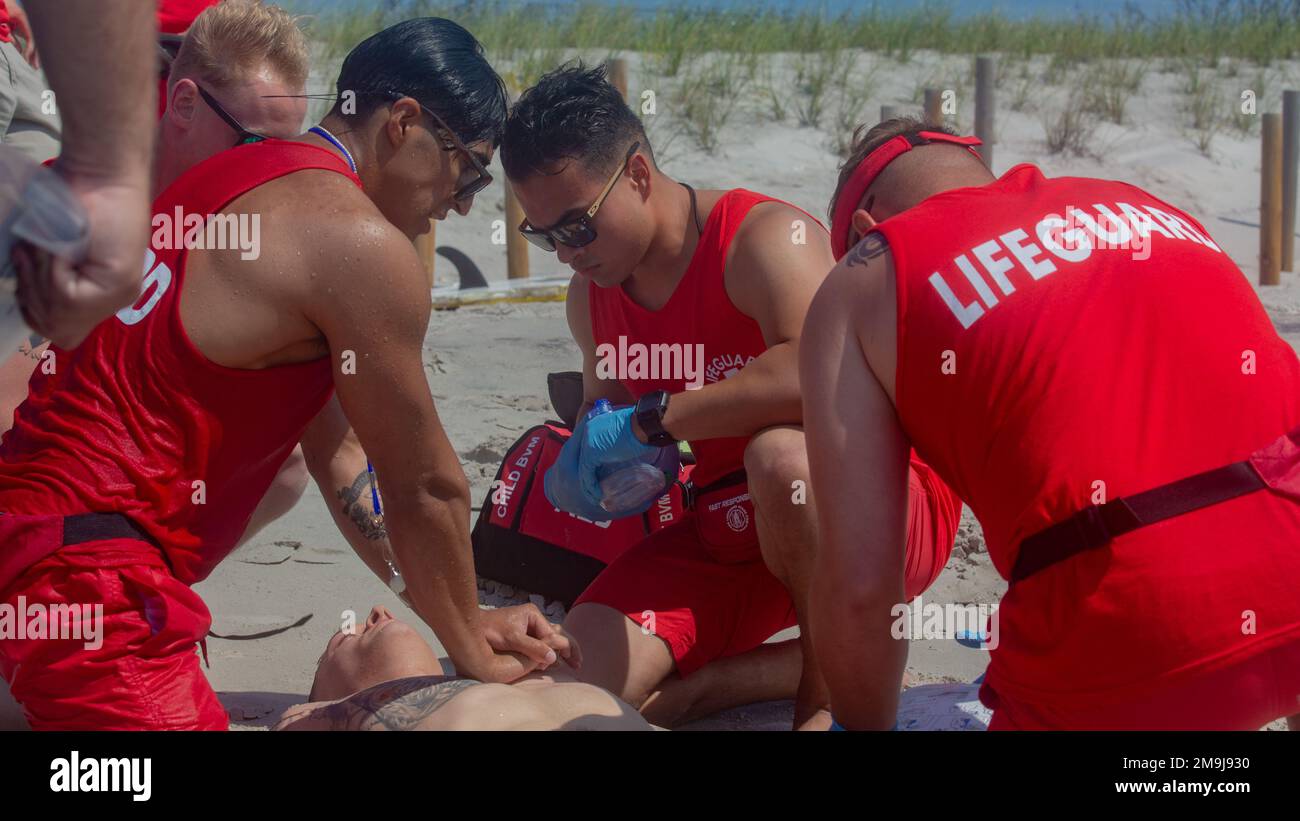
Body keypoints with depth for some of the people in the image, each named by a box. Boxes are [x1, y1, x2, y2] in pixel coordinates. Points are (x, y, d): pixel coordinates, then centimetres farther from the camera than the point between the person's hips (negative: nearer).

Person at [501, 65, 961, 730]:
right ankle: (821, 663, -4)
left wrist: (651, 421, -33)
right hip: (728, 533, 7)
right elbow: (603, 414, 19)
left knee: (781, 452, -41)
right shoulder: (590, 298, 5)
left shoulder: (766, 239, -20)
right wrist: (580, 469, -7)